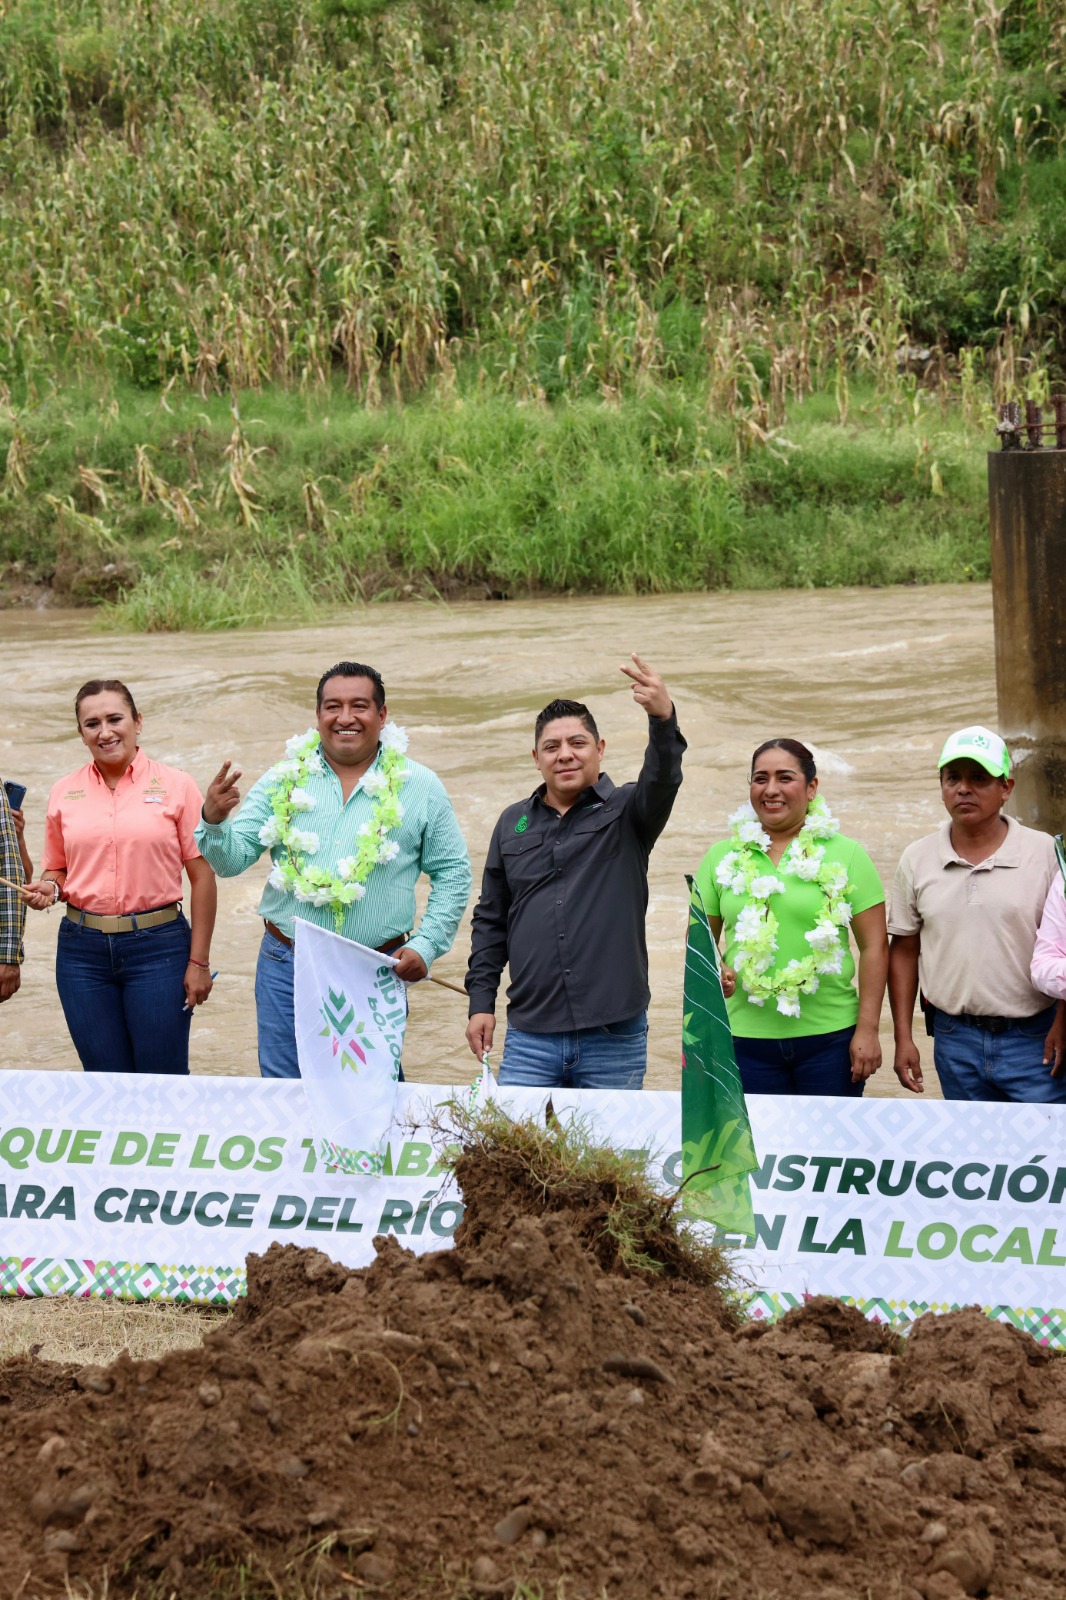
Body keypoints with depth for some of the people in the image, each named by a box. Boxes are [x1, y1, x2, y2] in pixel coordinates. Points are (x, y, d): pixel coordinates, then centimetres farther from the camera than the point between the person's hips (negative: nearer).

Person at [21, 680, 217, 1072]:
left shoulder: (176, 786, -1)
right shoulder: (63, 793, 7)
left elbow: (202, 875, -1)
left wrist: (199, 962, -5)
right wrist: (48, 888, -6)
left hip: (158, 944, -3)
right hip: (82, 949, 3)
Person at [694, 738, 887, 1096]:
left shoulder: (845, 855, 2)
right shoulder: (722, 858, 9)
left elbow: (873, 947, 1)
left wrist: (867, 1031, -5)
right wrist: (711, 970, -10)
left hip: (831, 1037, -2)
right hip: (746, 1037, 2)